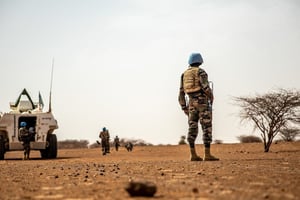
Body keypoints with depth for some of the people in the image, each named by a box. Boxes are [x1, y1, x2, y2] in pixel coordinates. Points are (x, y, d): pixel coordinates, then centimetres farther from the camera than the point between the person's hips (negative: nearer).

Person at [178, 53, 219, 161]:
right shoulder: (201, 72, -5)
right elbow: (206, 87, -19)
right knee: (207, 128, -7)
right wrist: (211, 97, 0)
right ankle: (207, 154, -13)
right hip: (202, 102, -6)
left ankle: (193, 155, 0)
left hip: (192, 103, 6)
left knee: (192, 129, 5)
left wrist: (184, 108, 16)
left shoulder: (184, 74, 14)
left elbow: (181, 93, 12)